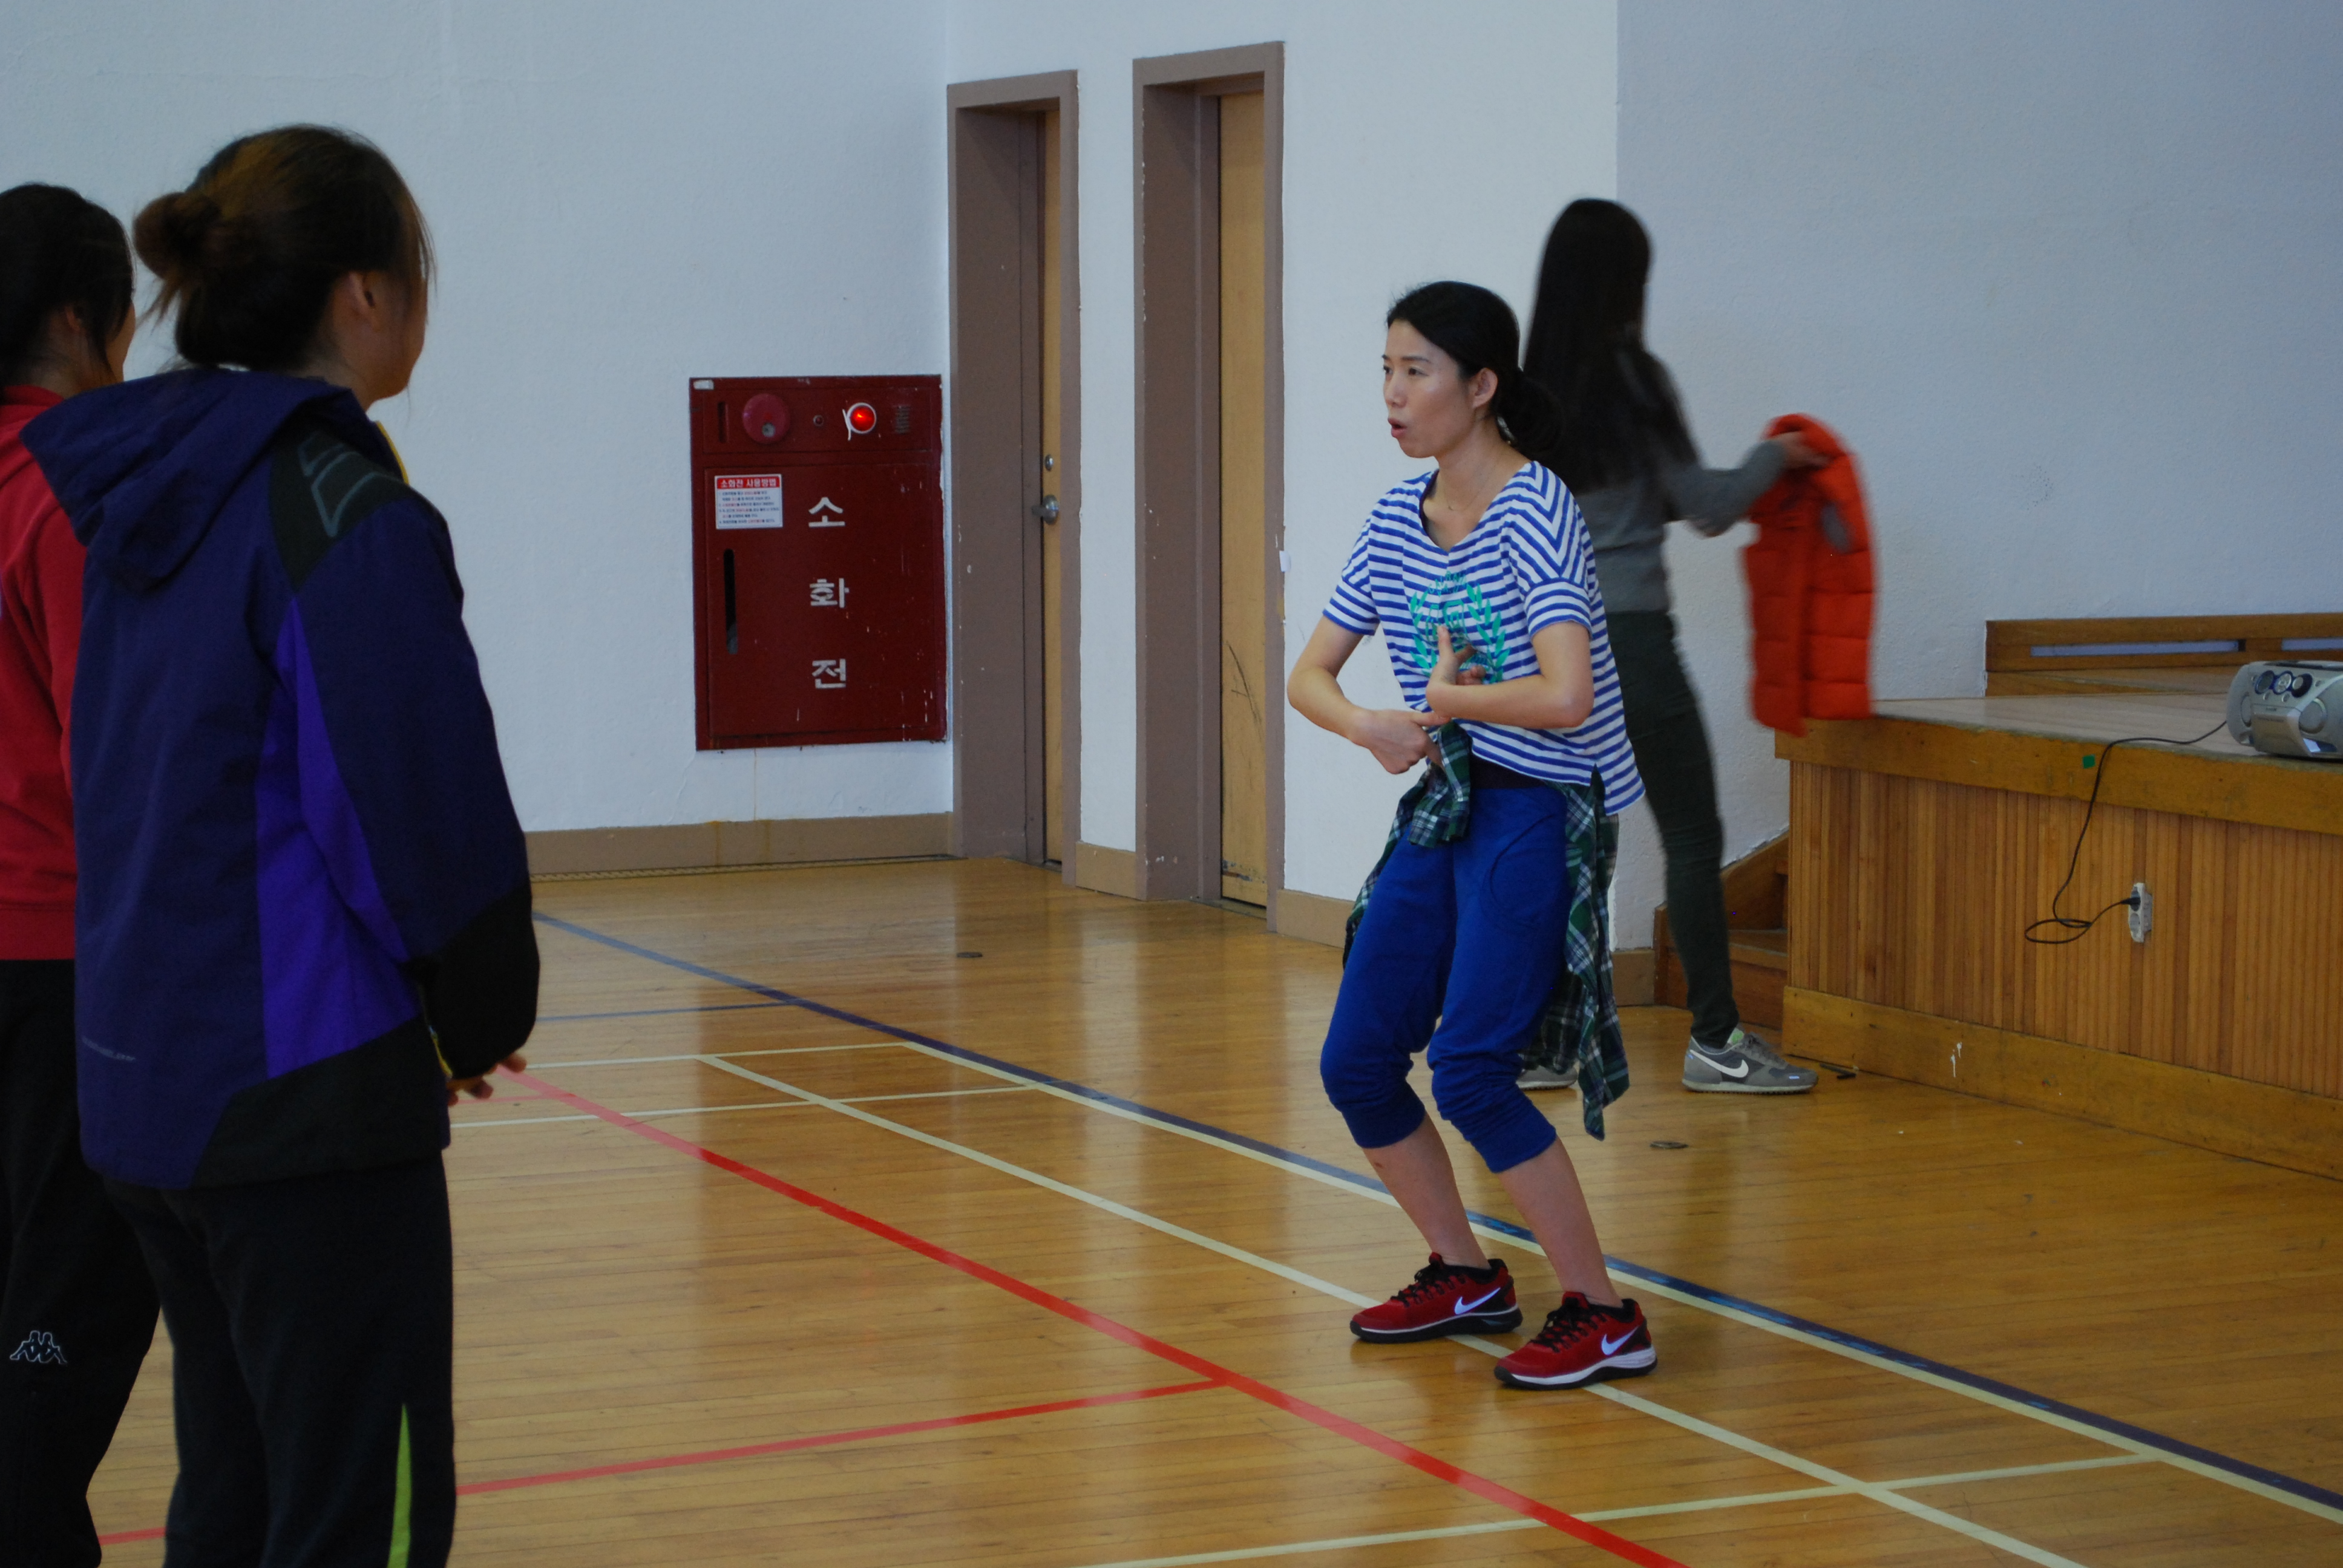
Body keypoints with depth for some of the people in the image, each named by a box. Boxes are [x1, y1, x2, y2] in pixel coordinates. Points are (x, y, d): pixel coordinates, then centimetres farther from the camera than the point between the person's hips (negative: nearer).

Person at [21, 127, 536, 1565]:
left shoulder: (150, 500, 9)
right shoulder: (346, 513, -16)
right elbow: (433, 810, -19)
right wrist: (485, 1019, 1)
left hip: (149, 1079, 9)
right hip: (312, 1095, -8)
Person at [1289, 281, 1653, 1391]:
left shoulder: (1534, 511, -16)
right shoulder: (1397, 521, 7)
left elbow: (1565, 697, -27)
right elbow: (1309, 676, 10)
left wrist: (1450, 699, -11)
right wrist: (1371, 725, -11)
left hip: (1536, 814, -8)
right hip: (1441, 807, 8)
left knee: (1469, 1071, -16)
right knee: (1355, 1065, 6)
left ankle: (1604, 1318, -4)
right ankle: (1465, 1277, 25)